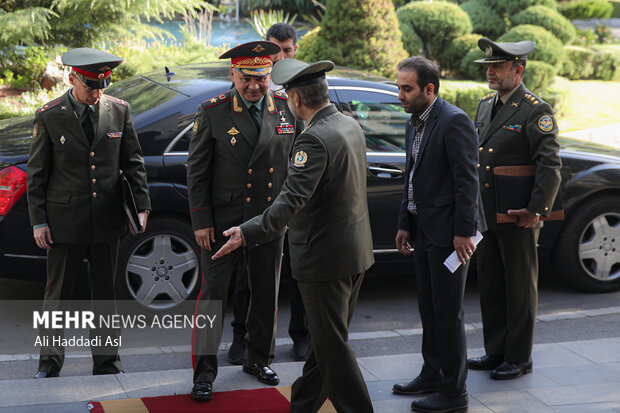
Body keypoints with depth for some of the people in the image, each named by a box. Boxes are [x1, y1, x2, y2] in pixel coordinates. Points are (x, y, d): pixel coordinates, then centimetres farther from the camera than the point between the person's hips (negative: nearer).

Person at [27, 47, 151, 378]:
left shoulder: (120, 111, 1)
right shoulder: (49, 116, -6)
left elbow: (133, 162, 8)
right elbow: (36, 174, -2)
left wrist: (142, 205, -1)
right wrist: (38, 221, -5)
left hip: (107, 222, 2)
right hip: (65, 222, -2)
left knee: (105, 295, 12)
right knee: (58, 295, 8)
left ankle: (106, 363, 23)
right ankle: (50, 362, 22)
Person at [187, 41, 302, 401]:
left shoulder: (287, 108, 0)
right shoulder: (213, 112, -7)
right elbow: (197, 169, -4)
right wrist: (201, 220, -8)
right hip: (224, 220, -3)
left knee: (267, 294, 14)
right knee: (213, 294, 0)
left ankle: (259, 359, 33)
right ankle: (204, 372, 11)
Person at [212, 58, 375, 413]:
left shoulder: (315, 138, -22)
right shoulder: (350, 125, 8)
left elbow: (293, 199, -32)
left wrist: (249, 233, -37)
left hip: (326, 257, -10)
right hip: (355, 253, 10)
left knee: (332, 344, 0)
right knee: (327, 337, 19)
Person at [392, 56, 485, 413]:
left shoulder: (454, 121, -16)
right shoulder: (415, 125, 13)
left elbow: (467, 180, -19)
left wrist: (463, 231, -21)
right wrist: (405, 224, 17)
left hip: (449, 232, -9)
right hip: (425, 231, 9)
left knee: (448, 312, -2)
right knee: (429, 308, 18)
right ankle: (433, 374, 32)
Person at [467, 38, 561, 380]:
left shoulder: (536, 111, -10)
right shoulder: (485, 105, 13)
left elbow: (550, 166, -15)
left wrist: (537, 210, -21)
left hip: (518, 219, -7)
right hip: (485, 215, 7)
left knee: (520, 288, 4)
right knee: (490, 286, 14)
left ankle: (519, 358, 14)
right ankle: (496, 352, 26)